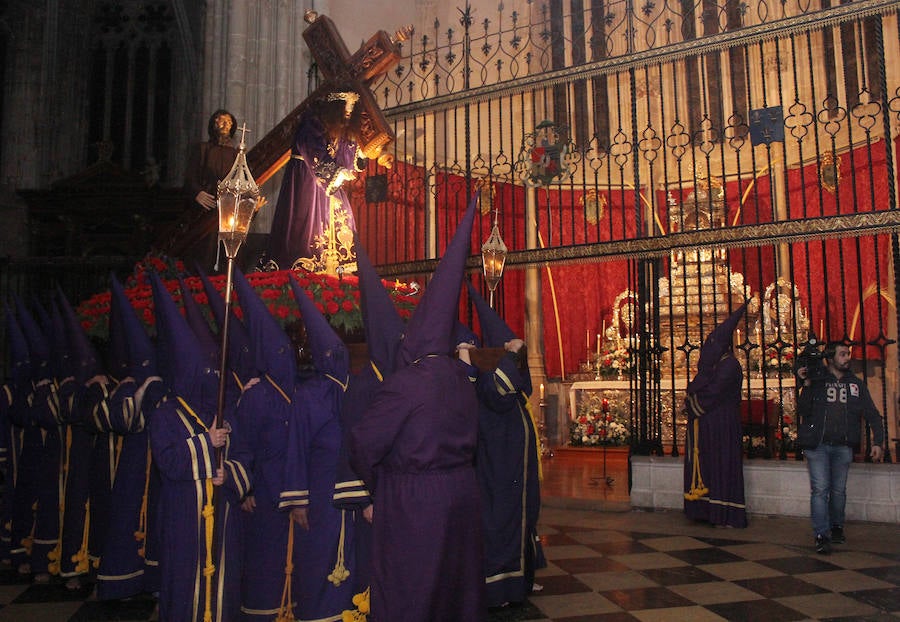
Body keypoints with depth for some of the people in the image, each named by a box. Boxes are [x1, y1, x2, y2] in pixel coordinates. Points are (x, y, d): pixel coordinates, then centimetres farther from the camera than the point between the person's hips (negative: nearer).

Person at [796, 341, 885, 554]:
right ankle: (821, 536, -6)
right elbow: (803, 411, -5)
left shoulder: (856, 384, 11)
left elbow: (872, 415, 11)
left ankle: (836, 527, 30)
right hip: (817, 445, -3)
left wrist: (877, 442, 1)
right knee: (820, 489, -7)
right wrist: (806, 385, -15)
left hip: (843, 446, 3)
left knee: (839, 490, 9)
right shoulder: (817, 380, 1)